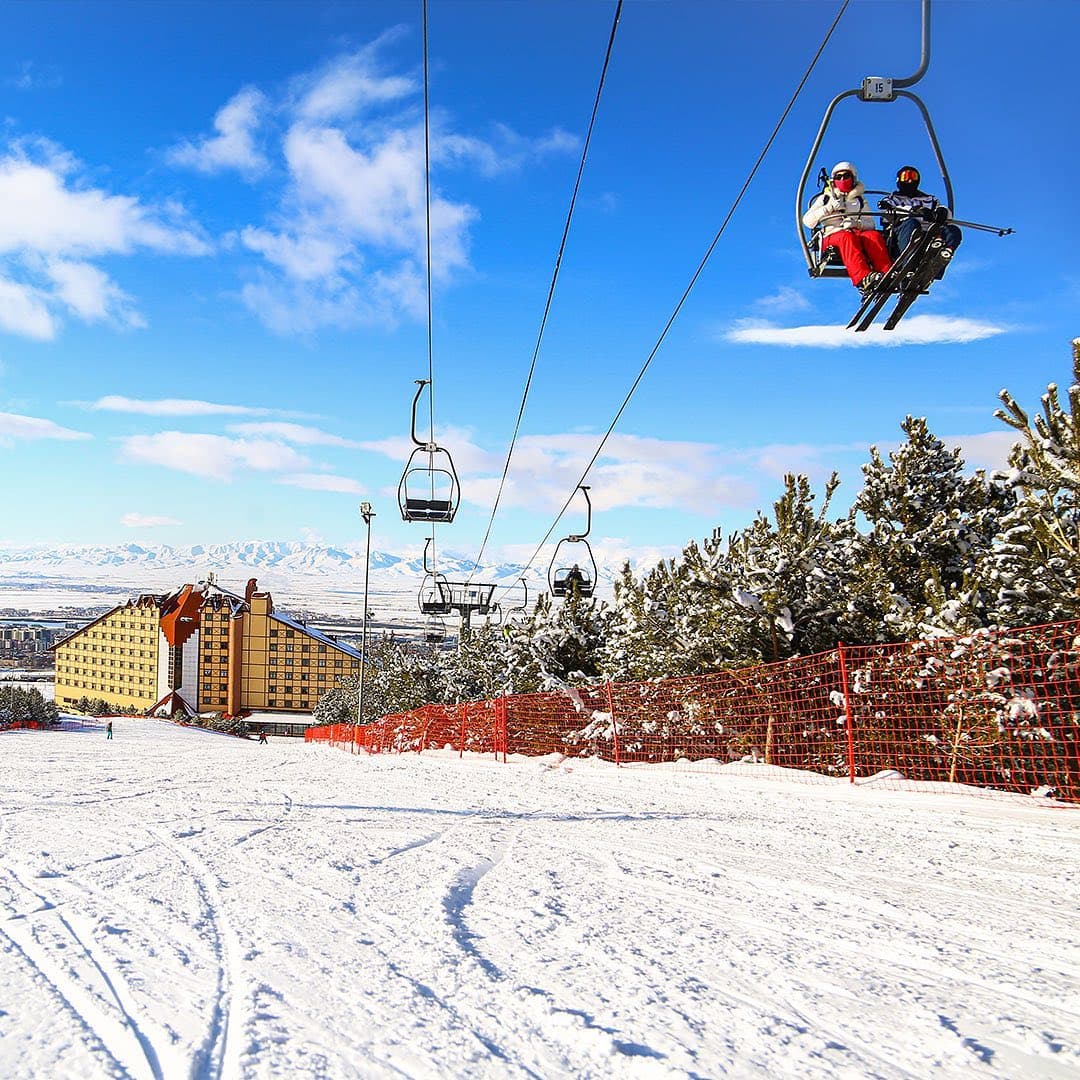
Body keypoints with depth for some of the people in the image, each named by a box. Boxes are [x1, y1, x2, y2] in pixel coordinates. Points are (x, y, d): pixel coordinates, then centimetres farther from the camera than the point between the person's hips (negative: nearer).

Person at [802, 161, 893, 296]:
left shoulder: (860, 200, 29)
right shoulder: (825, 198, 25)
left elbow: (870, 224, 16)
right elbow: (808, 221, 10)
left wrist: (857, 224, -6)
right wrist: (828, 208, -2)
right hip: (832, 235, -2)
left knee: (874, 235, -32)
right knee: (847, 237, -39)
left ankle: (888, 275, -54)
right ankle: (863, 279, -62)